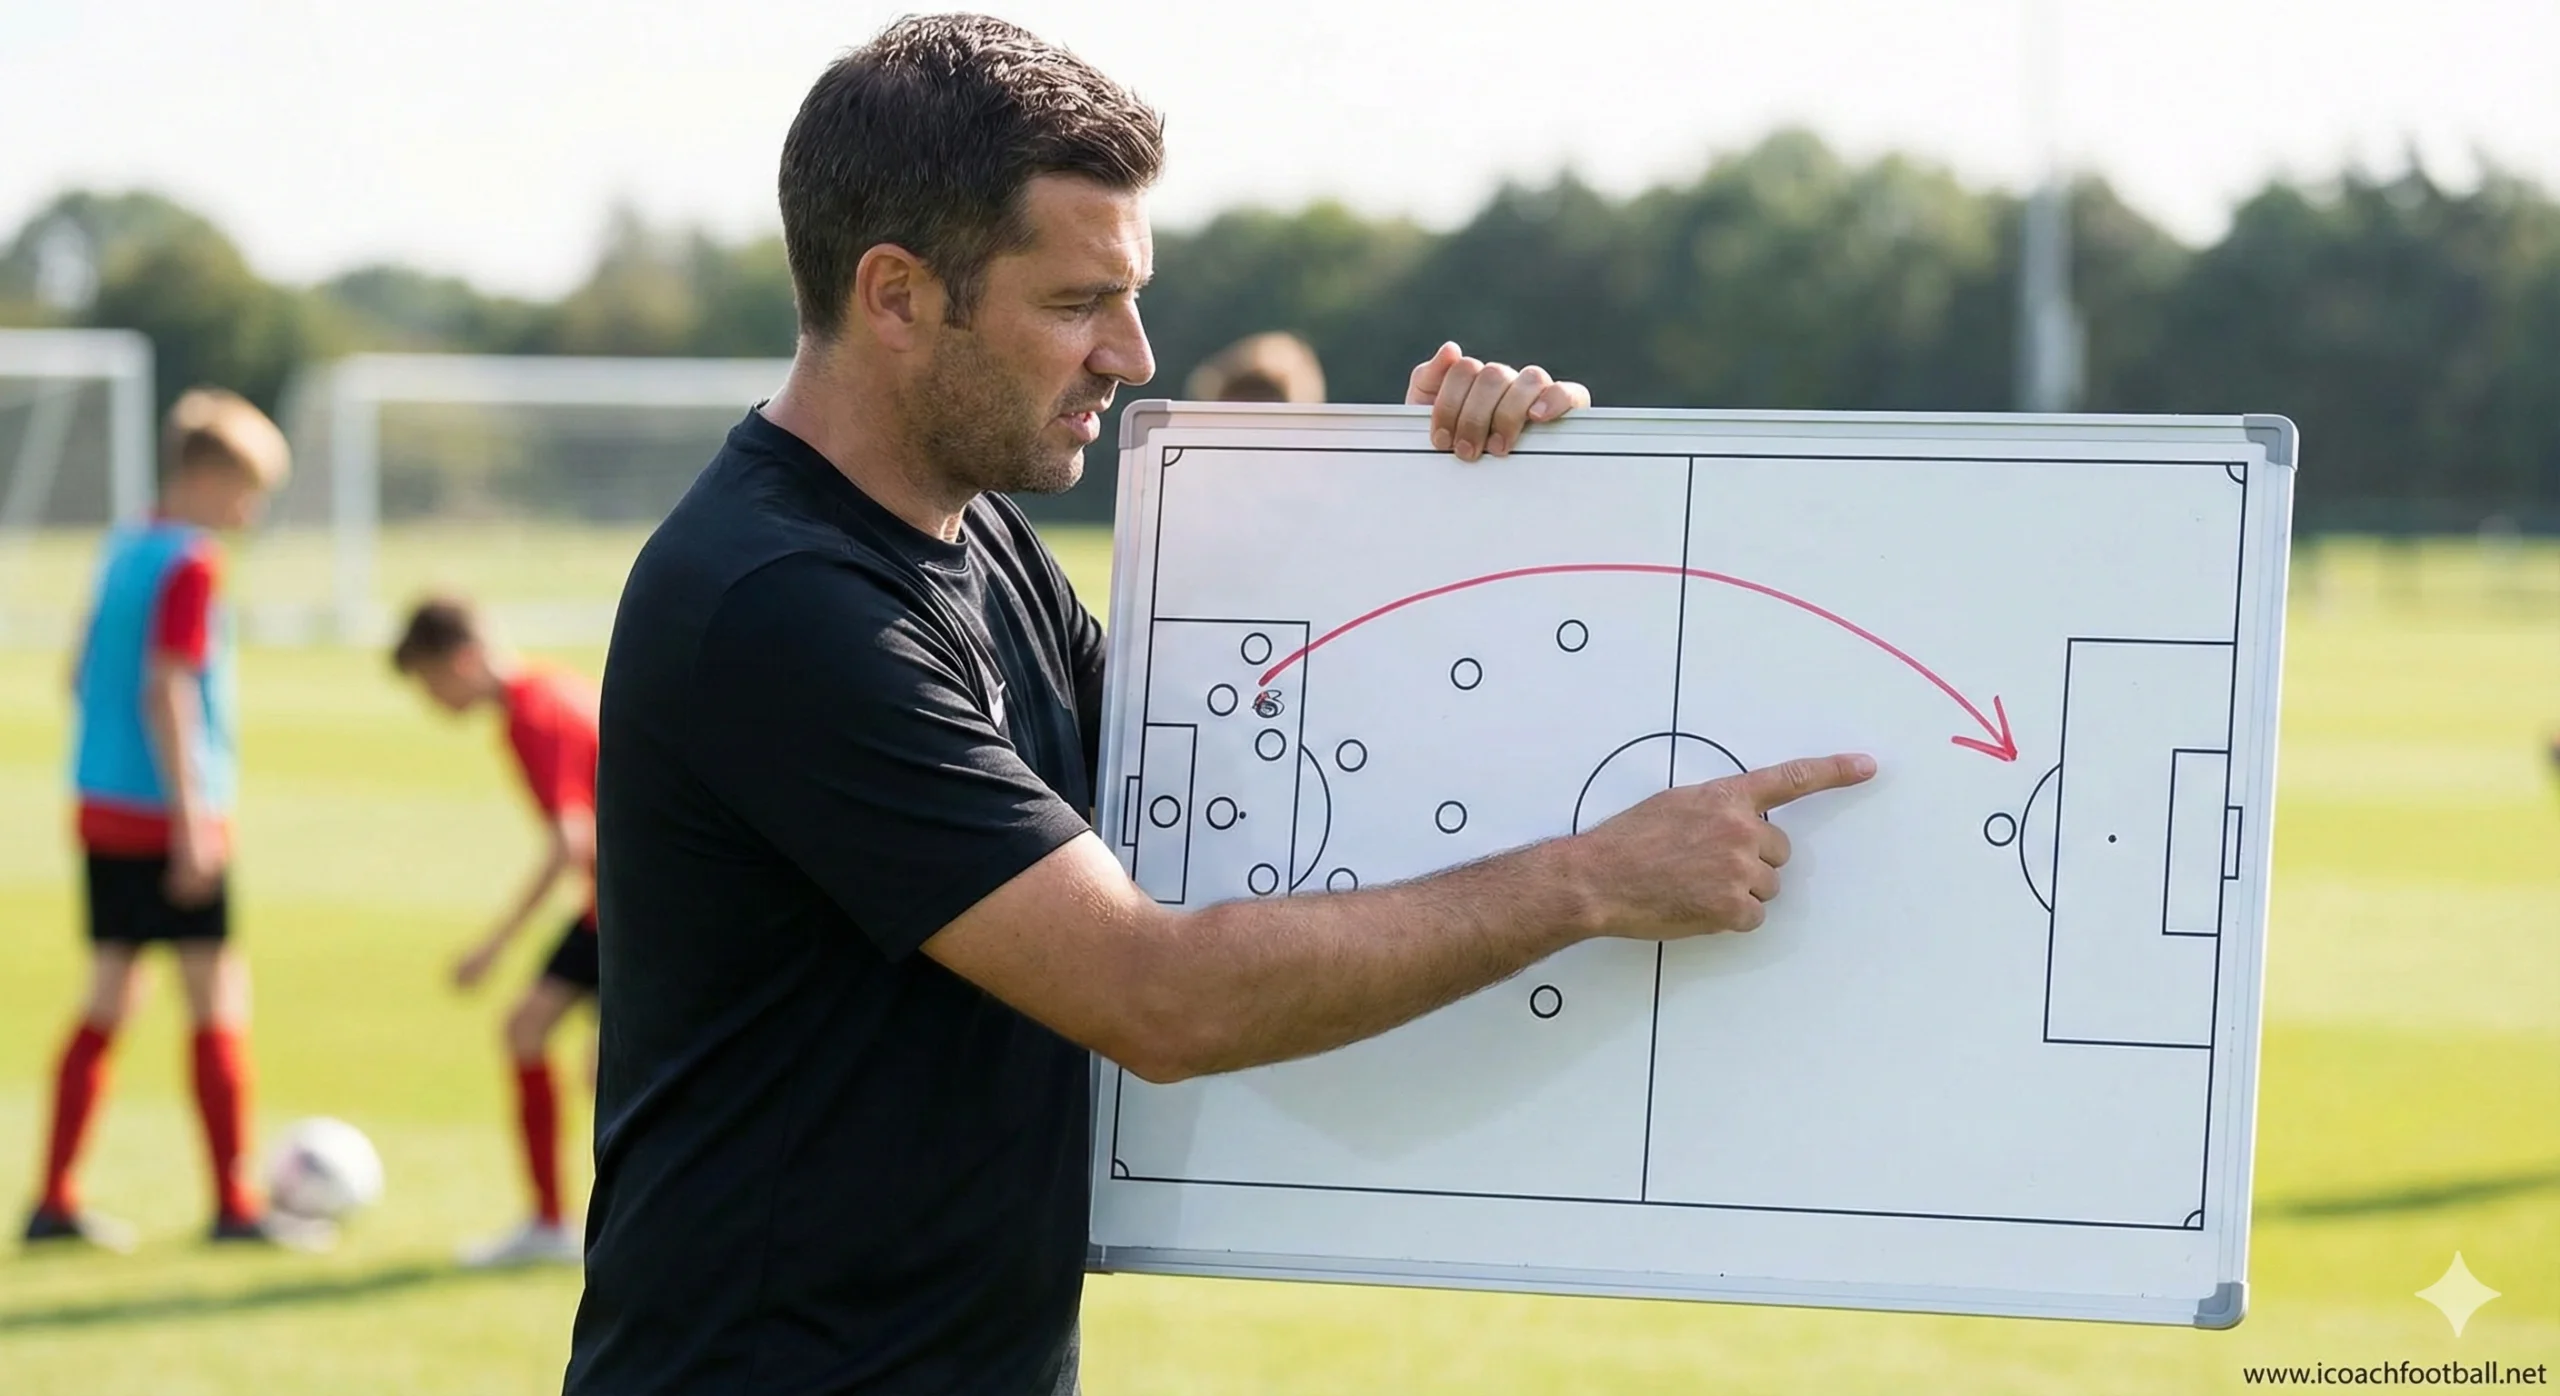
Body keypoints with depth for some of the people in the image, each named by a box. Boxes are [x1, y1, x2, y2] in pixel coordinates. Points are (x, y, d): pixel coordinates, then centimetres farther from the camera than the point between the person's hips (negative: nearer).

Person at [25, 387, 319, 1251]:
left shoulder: (122, 550, 13)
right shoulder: (191, 566, -13)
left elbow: (85, 678, 20)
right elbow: (166, 693, -20)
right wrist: (191, 821, -20)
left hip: (103, 812, 8)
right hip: (167, 816, -8)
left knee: (110, 996, 12)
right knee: (219, 998, -2)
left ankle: (55, 1200, 12)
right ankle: (234, 1205, 0)